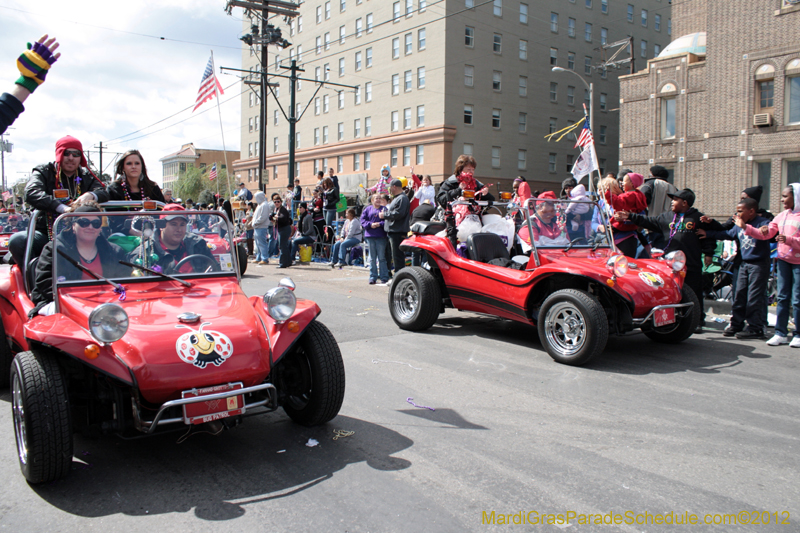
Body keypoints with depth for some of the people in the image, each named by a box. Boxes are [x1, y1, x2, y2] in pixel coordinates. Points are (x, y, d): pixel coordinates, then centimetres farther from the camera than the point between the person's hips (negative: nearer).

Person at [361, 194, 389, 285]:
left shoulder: (384, 209, 5)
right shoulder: (367, 209, 10)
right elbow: (363, 220, 5)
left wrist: (380, 224, -17)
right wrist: (370, 224, -10)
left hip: (381, 236, -2)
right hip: (370, 236, 2)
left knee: (382, 257, 0)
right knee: (372, 258, 6)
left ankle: (384, 277, 5)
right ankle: (373, 277, 12)